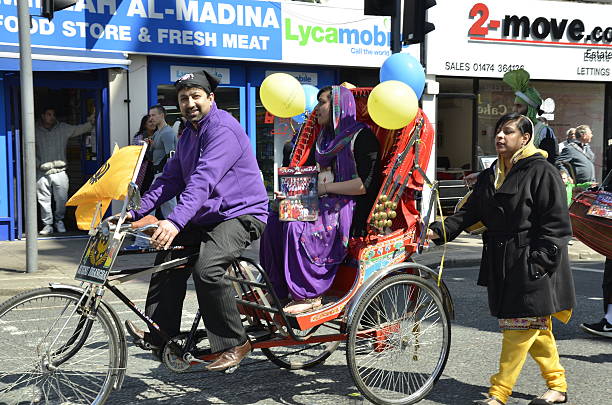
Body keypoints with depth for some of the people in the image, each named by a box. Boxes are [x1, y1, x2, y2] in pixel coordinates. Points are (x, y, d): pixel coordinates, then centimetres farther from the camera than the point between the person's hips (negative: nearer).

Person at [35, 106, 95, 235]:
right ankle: (47, 225, 12)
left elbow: (79, 129, -4)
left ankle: (59, 221, 23)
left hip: (60, 171, 0)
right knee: (44, 200, 2)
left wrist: (90, 123, -21)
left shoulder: (63, 129, 6)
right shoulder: (36, 132, 5)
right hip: (42, 173, 0)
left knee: (61, 200, 2)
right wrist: (39, 164, -4)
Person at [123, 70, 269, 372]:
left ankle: (234, 343, -14)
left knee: (206, 268, -28)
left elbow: (203, 180, -30)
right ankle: (160, 333, 7)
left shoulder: (223, 129, -17)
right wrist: (137, 212, 2)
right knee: (168, 256, -1)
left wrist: (175, 221, -40)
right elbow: (171, 178, 13)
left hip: (241, 214, -10)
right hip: (207, 218, 10)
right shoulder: (188, 136, 15)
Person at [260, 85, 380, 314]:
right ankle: (278, 291, -15)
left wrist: (325, 187, -15)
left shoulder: (360, 136, -6)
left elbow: (365, 184, -15)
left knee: (297, 228, -29)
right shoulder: (324, 139, 20)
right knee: (275, 222, -15)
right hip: (323, 205, 8)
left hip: (348, 210, -8)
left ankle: (310, 296, -21)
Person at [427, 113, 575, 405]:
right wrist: (440, 231, -1)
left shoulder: (542, 173, -8)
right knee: (535, 328, 15)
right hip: (500, 263, 7)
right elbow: (470, 212, 13)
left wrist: (538, 262, -18)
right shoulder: (489, 176, 15)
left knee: (518, 327, -4)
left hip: (531, 263, -7)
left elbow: (556, 225, -11)